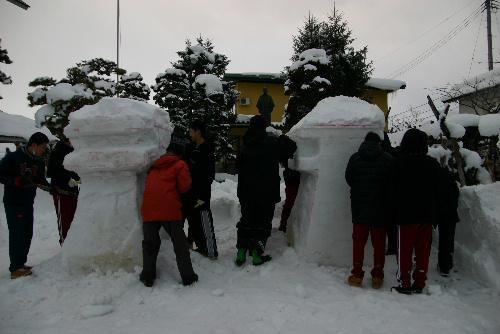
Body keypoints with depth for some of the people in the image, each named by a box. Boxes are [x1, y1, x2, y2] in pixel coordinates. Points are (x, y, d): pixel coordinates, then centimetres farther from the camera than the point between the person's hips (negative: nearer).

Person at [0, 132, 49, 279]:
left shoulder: (39, 162, 6)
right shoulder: (13, 157, -13)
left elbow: (41, 180, 13)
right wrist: (16, 181, -24)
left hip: (28, 203, 7)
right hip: (13, 202, -7)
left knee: (27, 234, 10)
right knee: (17, 234, -7)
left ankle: (21, 264, 23)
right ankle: (15, 269, 0)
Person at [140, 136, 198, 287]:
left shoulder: (154, 166, 20)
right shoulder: (180, 164, 4)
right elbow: (185, 186, -5)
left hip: (149, 210, 4)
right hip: (170, 210, -4)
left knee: (150, 243, 16)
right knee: (180, 244, 5)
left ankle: (148, 277, 17)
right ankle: (188, 277, 8)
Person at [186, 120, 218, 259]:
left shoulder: (206, 151, -16)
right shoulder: (193, 148, 11)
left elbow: (209, 176, -19)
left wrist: (202, 196, -20)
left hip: (201, 195, -9)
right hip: (191, 193, 9)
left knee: (204, 223, -3)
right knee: (193, 221, 18)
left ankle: (211, 252, 7)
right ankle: (201, 247, 32)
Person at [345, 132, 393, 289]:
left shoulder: (355, 158, -3)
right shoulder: (388, 159, -6)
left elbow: (348, 179, 4)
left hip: (359, 207, 1)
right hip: (380, 209, 0)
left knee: (359, 241, 10)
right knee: (379, 242, 10)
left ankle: (357, 275, 11)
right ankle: (377, 276, 16)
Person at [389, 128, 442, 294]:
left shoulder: (399, 162, -10)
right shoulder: (433, 164, 5)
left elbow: (393, 190, -8)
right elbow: (438, 192, 9)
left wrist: (394, 211, 1)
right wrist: (435, 215, 14)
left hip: (406, 215, -4)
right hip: (427, 215, 5)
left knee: (404, 250, 4)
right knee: (423, 251, 10)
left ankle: (404, 284, 8)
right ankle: (419, 284, 17)